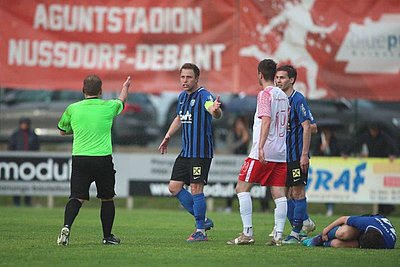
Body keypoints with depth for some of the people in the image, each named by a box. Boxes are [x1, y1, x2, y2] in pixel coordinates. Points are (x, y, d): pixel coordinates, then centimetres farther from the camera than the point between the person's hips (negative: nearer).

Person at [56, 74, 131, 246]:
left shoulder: (73, 109, 2)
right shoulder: (108, 107, -1)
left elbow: (62, 131, 17)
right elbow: (121, 100, 23)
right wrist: (125, 87, 45)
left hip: (79, 158, 1)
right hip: (103, 159, -1)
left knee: (77, 198, -2)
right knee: (107, 199, 14)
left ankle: (66, 227, -25)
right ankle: (107, 236, 20)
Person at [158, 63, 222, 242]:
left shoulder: (203, 95, -14)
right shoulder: (182, 96, 12)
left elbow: (216, 114, -34)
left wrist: (215, 110, -57)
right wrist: (167, 137, 28)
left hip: (201, 152, -9)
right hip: (186, 151, 9)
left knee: (196, 189, -8)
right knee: (174, 187, 7)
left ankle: (200, 231, 1)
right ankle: (203, 220, 17)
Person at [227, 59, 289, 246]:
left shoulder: (265, 94, -9)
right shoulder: (283, 96, 15)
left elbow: (266, 120, -21)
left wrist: (261, 147, -28)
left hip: (263, 153, -8)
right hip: (281, 153, 8)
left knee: (242, 188, -1)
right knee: (279, 193, 4)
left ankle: (247, 233, -8)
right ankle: (278, 236, -3)